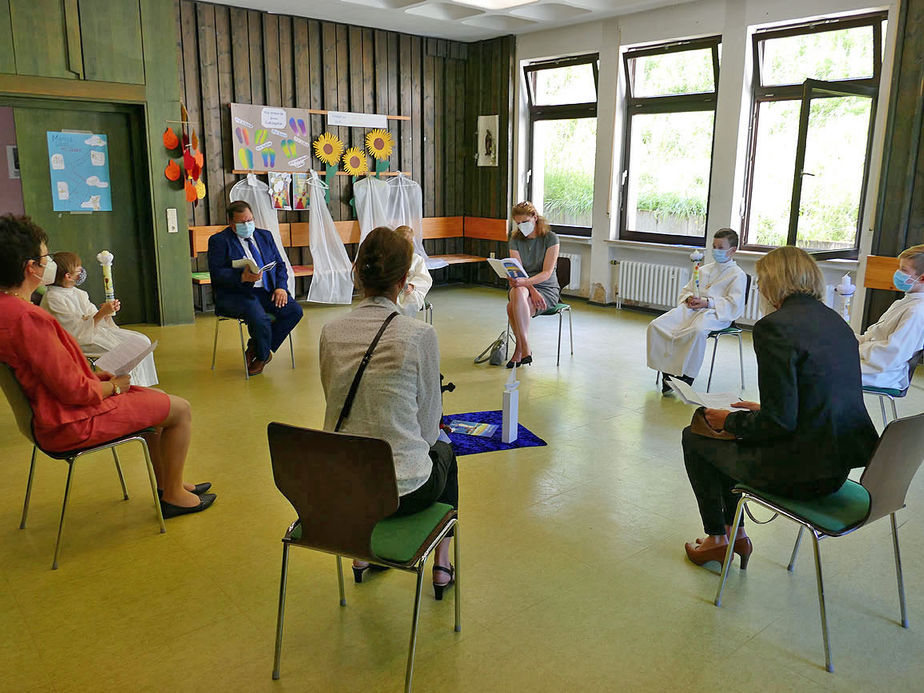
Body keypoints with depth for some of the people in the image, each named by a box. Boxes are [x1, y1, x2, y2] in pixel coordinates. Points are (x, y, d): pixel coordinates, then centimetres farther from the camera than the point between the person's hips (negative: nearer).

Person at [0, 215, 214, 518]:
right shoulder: (28, 318, -29)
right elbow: (73, 390, -26)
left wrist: (95, 376, 8)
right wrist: (112, 386, -8)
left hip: (50, 411, 11)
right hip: (71, 423, -11)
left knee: (157, 400, 24)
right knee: (180, 409, -2)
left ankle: (165, 483, 32)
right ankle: (173, 495, 14)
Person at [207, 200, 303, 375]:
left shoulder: (265, 236, 18)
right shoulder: (219, 241, 1)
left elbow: (279, 264, 16)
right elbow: (216, 274, -9)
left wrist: (281, 287, -3)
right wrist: (242, 277, -26)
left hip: (267, 291, 6)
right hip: (236, 294, -5)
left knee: (295, 310, -18)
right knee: (259, 318, -33)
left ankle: (258, 349, -2)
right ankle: (262, 354, 0)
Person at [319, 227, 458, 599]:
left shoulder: (330, 332, -5)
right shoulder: (419, 334, -17)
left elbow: (337, 404, 8)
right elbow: (429, 422, -6)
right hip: (402, 490, -4)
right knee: (444, 453, 31)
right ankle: (441, 566, 35)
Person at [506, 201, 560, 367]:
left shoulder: (550, 238, -5)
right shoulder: (515, 239, 6)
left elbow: (547, 273, -14)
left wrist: (524, 282, -31)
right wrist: (532, 290, -23)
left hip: (547, 289, -3)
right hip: (523, 286, 4)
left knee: (512, 307, -33)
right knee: (517, 292, -36)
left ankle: (521, 348, -21)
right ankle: (525, 349, -30)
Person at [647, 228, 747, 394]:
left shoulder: (738, 275, 7)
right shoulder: (704, 269, 28)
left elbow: (734, 304, -4)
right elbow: (686, 290, 28)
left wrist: (707, 302, -15)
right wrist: (689, 298, 4)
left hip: (716, 314, -6)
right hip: (691, 308, 6)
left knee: (698, 330, -42)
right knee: (656, 325, -20)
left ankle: (687, 377, -29)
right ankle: (667, 372, -18)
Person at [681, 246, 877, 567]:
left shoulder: (775, 326, -19)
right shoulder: (836, 321, 7)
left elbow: (779, 421, -22)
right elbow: (815, 403, 13)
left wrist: (730, 422, -4)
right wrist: (764, 410, 20)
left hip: (800, 474, -8)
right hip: (838, 466, 9)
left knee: (695, 437, 13)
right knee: (732, 435, 27)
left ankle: (716, 538, 28)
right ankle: (736, 533, 35)